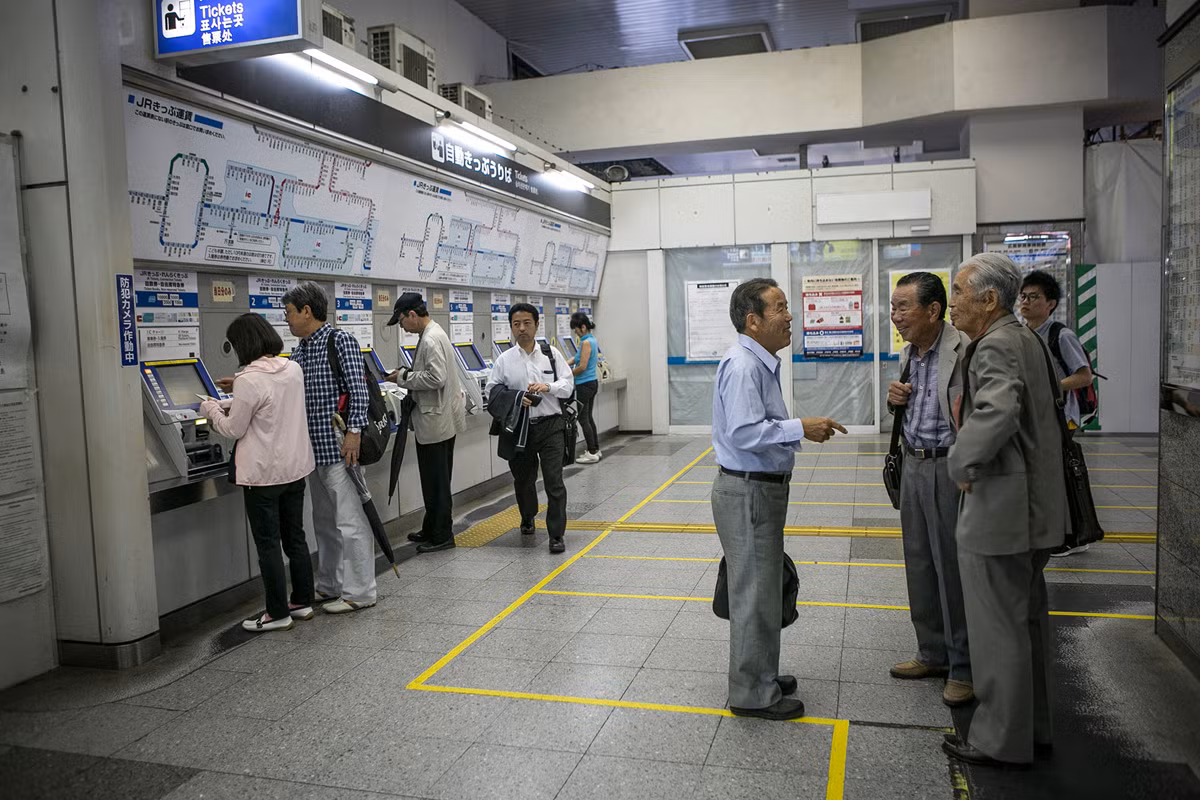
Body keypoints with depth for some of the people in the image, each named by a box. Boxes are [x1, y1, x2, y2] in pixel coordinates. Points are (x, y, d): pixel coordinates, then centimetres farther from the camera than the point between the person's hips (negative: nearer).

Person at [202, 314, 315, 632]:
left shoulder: (249, 380, -20)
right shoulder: (293, 369, 2)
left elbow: (234, 430, -11)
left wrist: (212, 410, 8)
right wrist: (230, 405, 18)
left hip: (264, 474, -7)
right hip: (296, 466, 7)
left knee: (268, 544, 4)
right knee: (295, 537, 16)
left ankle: (278, 613, 12)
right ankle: (302, 602, 25)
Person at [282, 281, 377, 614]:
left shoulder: (340, 340, -8)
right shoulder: (300, 351, 14)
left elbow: (358, 389, -15)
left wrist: (354, 431, -21)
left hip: (338, 446, -9)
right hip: (314, 448, 9)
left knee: (350, 522, -2)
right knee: (324, 521, 17)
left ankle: (359, 592, 6)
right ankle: (330, 586, 28)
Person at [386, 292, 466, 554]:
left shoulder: (430, 340, -20)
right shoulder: (434, 334, 13)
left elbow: (436, 377, -27)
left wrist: (404, 377, -15)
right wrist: (407, 374, 10)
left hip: (435, 421, -11)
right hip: (441, 418, 11)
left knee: (436, 482, 0)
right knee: (436, 480, 17)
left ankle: (442, 536, 9)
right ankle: (432, 530, 28)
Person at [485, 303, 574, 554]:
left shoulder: (551, 353, 3)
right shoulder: (505, 359, 2)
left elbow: (568, 385, 2)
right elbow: (491, 391, 2)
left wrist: (548, 386, -17)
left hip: (550, 426, -1)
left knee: (554, 482, -8)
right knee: (523, 479, 18)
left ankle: (556, 535, -1)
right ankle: (527, 518, 46)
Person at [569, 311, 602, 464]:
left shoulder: (586, 342, -18)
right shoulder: (592, 339, 10)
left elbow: (582, 367, -19)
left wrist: (568, 374, -6)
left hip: (585, 385, -10)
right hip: (592, 382, 10)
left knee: (583, 418, -3)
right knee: (588, 417, 16)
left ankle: (592, 453, 1)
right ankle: (595, 449, 22)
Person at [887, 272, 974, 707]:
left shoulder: (965, 350, -17)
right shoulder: (909, 352, 10)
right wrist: (895, 398, 2)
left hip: (950, 466, -8)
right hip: (913, 463, 8)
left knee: (953, 568, 2)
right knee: (920, 565, 15)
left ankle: (964, 667, 18)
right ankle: (933, 654, 31)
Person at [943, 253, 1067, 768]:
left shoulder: (996, 347, -20)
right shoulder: (1026, 339, 12)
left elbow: (996, 414, -37)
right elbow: (1053, 399, 27)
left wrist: (963, 466, -22)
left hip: (999, 510, -10)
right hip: (1031, 505, 10)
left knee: (997, 628, 3)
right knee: (1026, 620, 20)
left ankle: (1001, 740, 17)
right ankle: (1033, 728, 34)